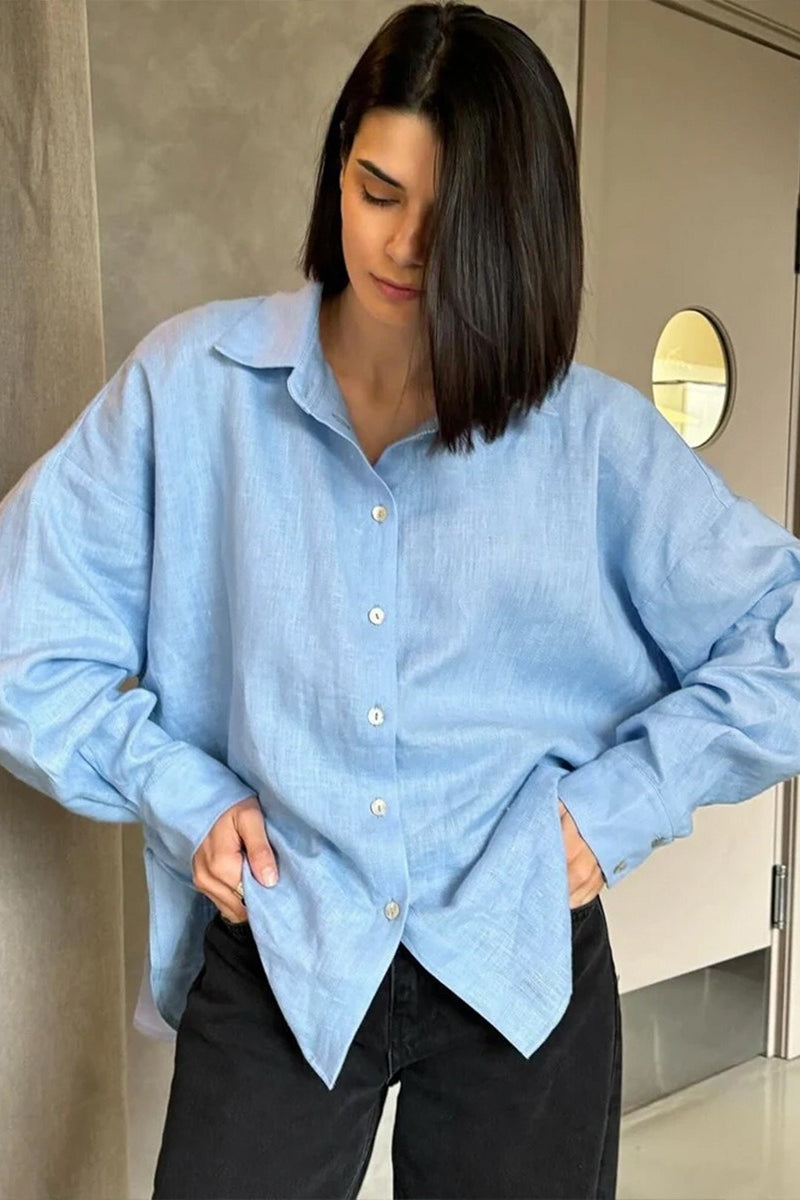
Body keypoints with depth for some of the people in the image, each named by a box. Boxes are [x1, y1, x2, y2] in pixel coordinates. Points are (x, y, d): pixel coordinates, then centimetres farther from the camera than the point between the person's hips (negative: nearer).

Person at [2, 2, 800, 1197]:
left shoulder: (593, 433, -5)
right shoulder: (192, 381, -5)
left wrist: (619, 804, -7)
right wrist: (177, 791, -7)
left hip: (521, 963, 1)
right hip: (277, 961, 0)